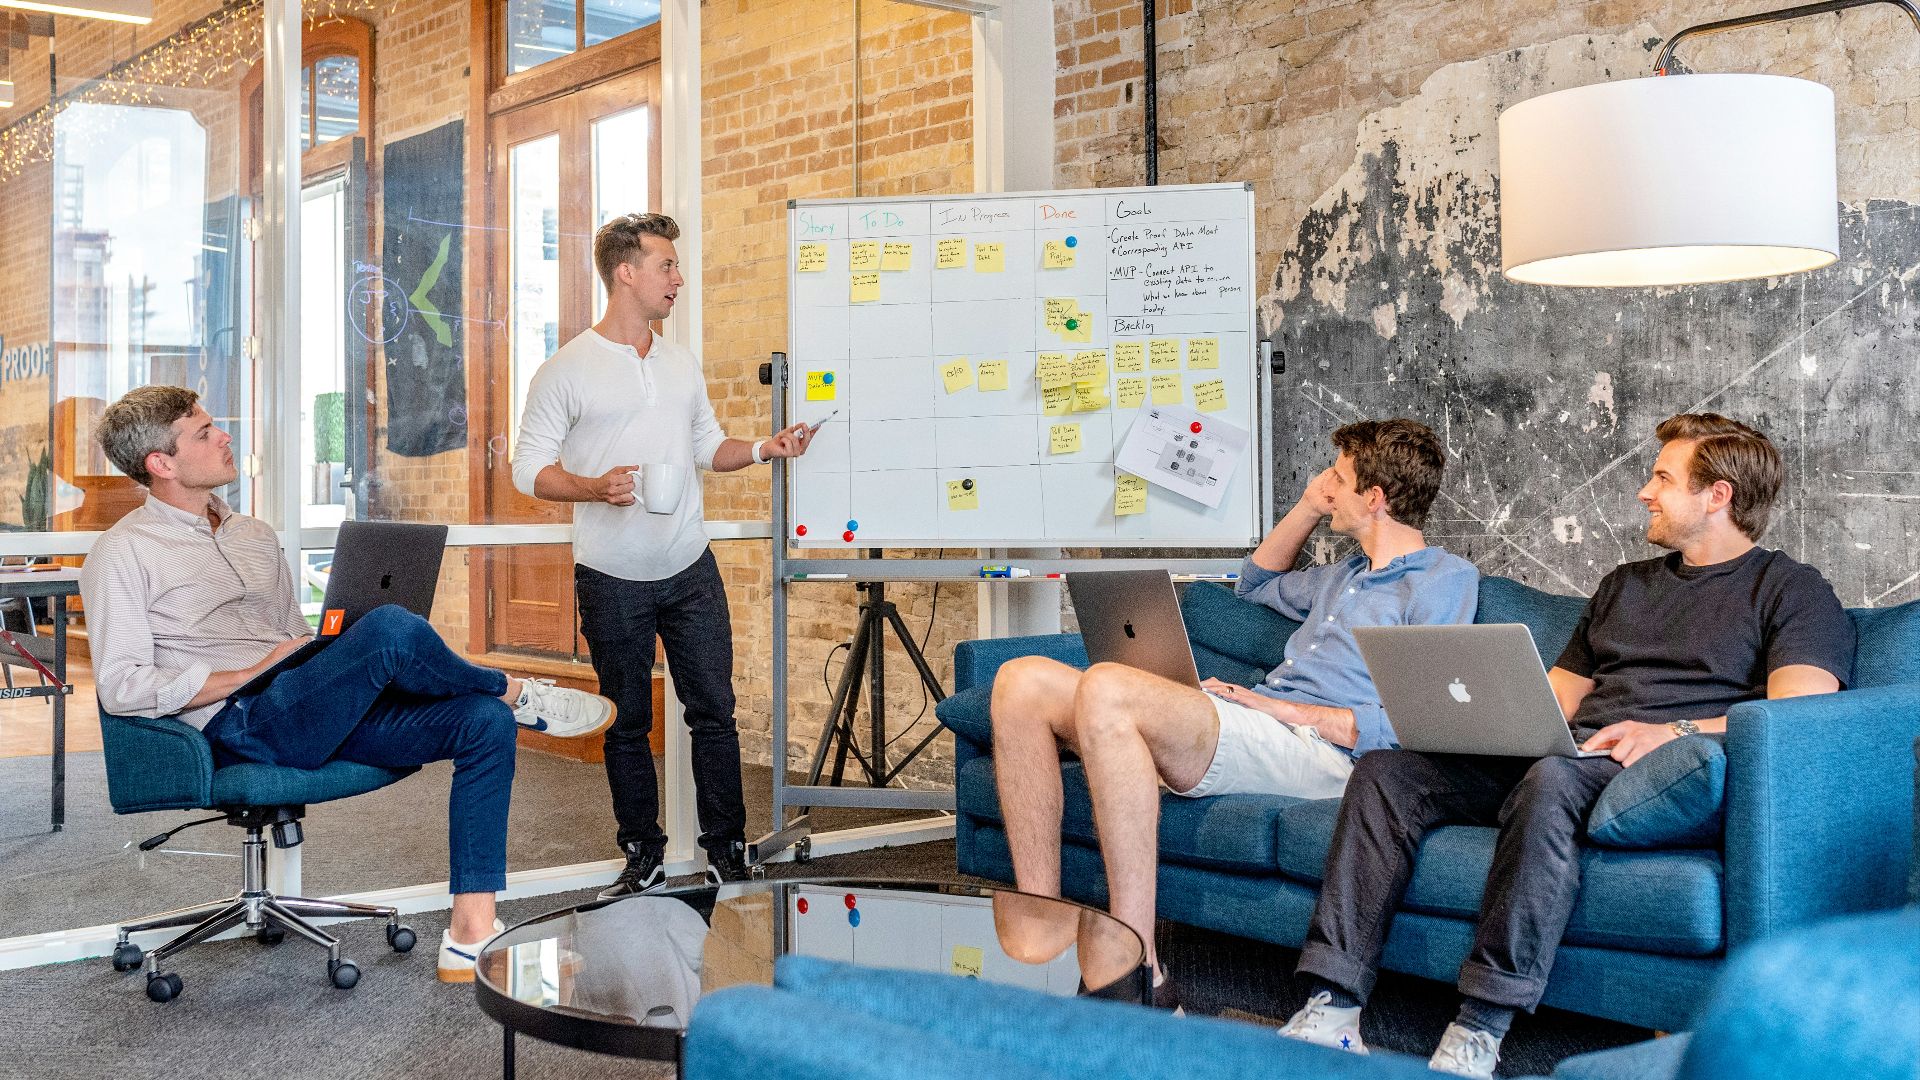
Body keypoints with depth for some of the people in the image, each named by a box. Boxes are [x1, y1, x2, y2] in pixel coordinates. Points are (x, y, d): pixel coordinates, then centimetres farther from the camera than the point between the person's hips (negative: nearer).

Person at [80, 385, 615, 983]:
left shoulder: (254, 535, 25)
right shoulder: (122, 554, 1)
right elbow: (121, 688, -9)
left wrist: (336, 658, 4)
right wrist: (254, 674, -11)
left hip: (325, 714, 8)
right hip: (242, 725, -8)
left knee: (485, 722, -15)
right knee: (391, 627, -32)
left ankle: (471, 938, -18)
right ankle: (518, 693, -1)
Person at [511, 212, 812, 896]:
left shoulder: (683, 365, 11)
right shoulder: (566, 371, -5)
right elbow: (529, 468, -6)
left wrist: (762, 449, 2)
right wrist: (595, 488, -22)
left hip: (690, 571, 4)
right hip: (612, 581, -4)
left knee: (714, 710, 4)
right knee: (627, 724, 8)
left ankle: (727, 852, 14)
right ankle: (643, 858, 20)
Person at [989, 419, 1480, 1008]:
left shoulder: (1446, 579, 2)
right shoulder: (1349, 573, 30)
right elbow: (1257, 583, 50)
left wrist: (1286, 709, -11)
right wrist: (1309, 507, 34)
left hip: (1315, 749, -9)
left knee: (1106, 688, -34)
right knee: (1023, 682, -8)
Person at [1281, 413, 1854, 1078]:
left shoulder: (1793, 591, 9)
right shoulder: (1624, 585, 31)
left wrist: (1676, 732, -22)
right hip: (1566, 754, 7)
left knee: (1552, 779, -41)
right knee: (1386, 771, -16)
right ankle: (1332, 1012, -24)